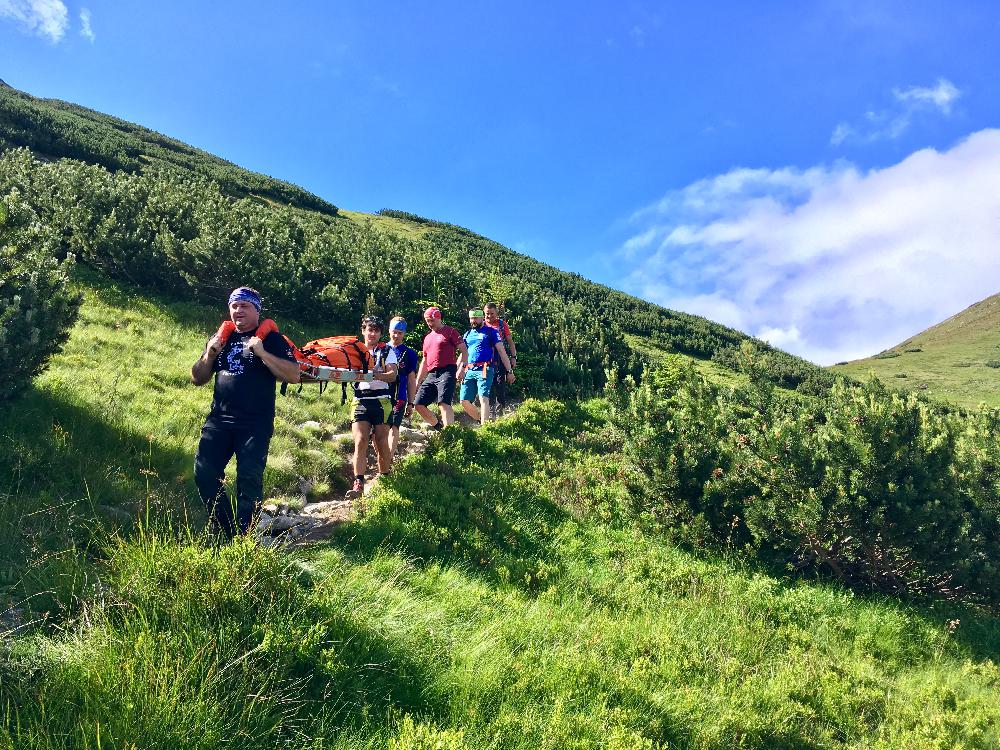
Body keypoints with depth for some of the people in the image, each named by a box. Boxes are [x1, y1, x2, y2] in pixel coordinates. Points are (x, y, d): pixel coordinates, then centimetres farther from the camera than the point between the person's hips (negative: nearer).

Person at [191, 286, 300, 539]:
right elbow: (197, 379, 18)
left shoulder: (271, 339, 2)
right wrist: (209, 355, -1)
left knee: (249, 478, -12)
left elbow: (294, 375, -10)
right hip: (219, 421, 5)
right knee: (204, 474, -3)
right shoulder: (221, 338, 17)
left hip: (256, 424, -5)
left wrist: (262, 353, -19)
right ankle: (226, 532, 11)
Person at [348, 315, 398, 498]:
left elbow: (392, 375, -5)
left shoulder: (386, 351, 9)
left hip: (381, 402, -1)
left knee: (381, 444, 1)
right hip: (360, 401, 1)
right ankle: (358, 483, -17)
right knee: (360, 441, -13)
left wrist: (376, 375, -25)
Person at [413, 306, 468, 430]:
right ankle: (438, 427, 17)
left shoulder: (450, 332, 4)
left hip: (447, 371, -8)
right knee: (419, 405, 0)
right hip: (431, 374, 8)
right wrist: (417, 381, 24)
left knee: (443, 403, -23)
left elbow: (464, 351, -2)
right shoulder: (427, 338, 26)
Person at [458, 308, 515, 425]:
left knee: (483, 399, -19)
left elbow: (501, 351, 2)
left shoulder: (491, 332, 7)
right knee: (464, 401, 0)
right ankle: (481, 420, 20)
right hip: (469, 371, 6)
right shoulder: (467, 334, 21)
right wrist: (459, 370, 6)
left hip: (484, 370, -5)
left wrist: (509, 371, -3)